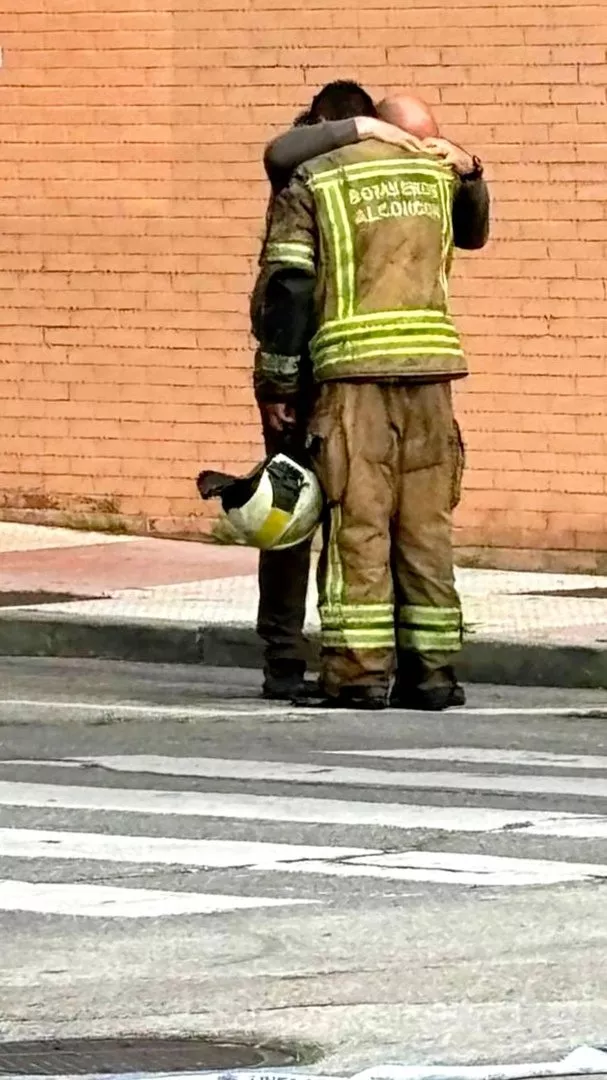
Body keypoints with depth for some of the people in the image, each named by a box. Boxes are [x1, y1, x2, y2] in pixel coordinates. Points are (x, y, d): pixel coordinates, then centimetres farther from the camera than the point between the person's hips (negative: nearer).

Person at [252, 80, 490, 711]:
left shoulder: (310, 184, 3)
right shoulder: (433, 173, 15)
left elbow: (285, 286, -4)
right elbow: (472, 233, 35)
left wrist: (277, 381, 0)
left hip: (353, 368, -4)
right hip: (430, 364, 4)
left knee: (357, 523, -2)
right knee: (426, 524, 8)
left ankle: (358, 673, -6)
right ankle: (432, 669, 7)